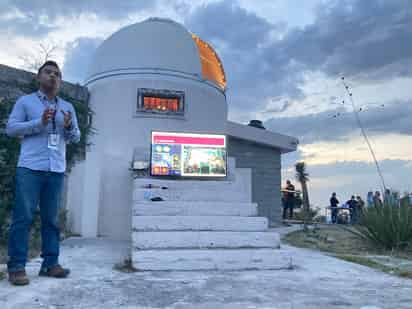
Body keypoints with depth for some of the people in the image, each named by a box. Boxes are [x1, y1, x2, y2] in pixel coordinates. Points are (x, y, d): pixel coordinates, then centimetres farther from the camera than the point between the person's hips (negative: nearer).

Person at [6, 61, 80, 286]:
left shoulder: (67, 107, 19)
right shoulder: (25, 101, 10)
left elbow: (76, 137, 16)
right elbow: (10, 128, 1)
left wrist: (69, 127, -7)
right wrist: (39, 123, -11)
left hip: (57, 170, 4)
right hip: (30, 168, -3)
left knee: (51, 219, 5)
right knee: (23, 217, -4)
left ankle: (50, 263, 10)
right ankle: (16, 266, 1)